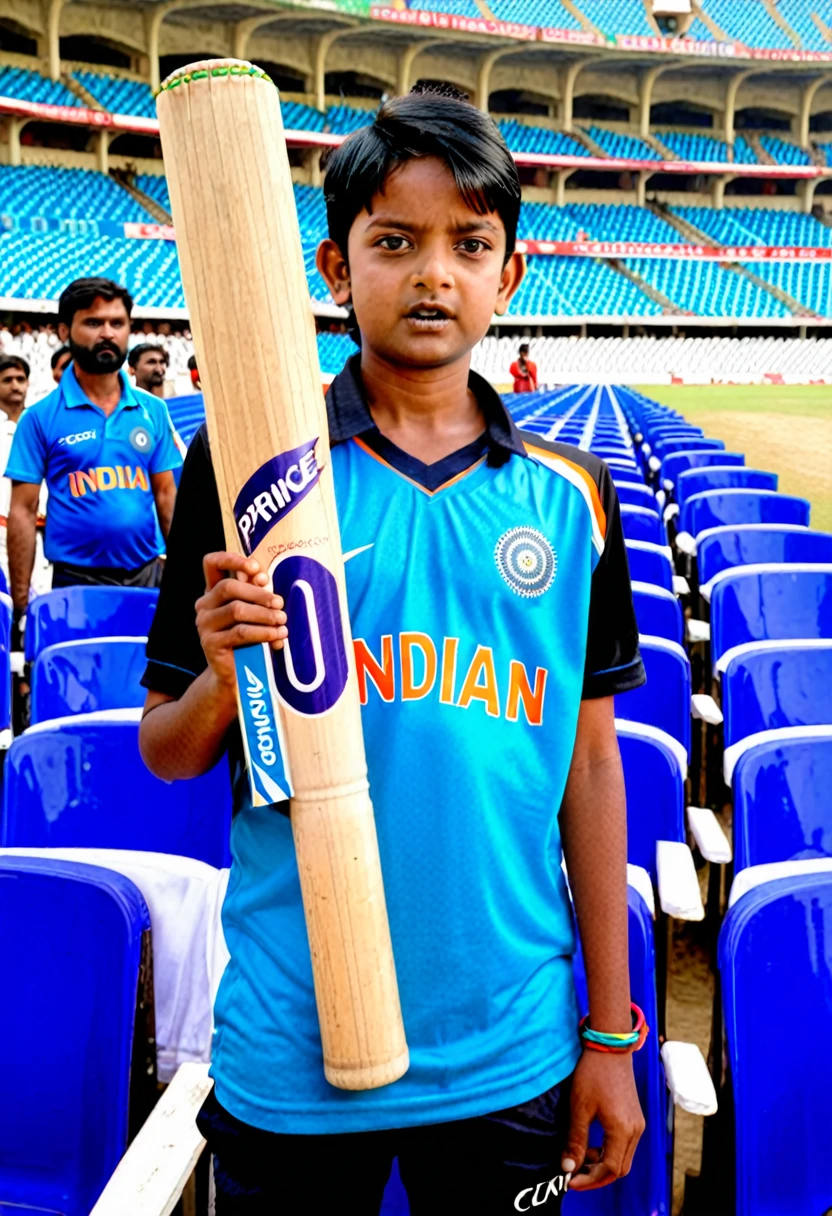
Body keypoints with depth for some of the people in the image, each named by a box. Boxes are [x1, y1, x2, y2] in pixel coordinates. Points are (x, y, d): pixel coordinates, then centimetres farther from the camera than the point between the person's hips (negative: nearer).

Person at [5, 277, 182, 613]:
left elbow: (166, 495, 8)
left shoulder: (153, 411, 6)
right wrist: (21, 601, -8)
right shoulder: (40, 418, -3)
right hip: (77, 582, -2)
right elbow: (23, 511, -4)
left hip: (148, 575, 3)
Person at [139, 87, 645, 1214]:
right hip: (290, 1052, -1)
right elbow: (166, 754, -1)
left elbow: (588, 761, 4)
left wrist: (611, 1031, 5)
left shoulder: (568, 495, 0)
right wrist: (225, 679, -24)